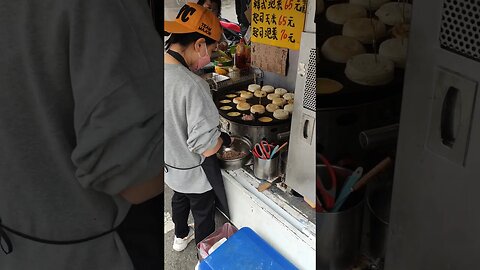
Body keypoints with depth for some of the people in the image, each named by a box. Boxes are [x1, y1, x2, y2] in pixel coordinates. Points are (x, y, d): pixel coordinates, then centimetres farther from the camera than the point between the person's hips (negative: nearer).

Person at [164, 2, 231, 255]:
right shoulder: (192, 85, -36)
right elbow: (206, 147, -32)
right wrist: (224, 138, -13)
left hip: (169, 164, 7)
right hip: (194, 172, -6)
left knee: (180, 199, 32)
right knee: (203, 214, 20)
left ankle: (181, 236, 58)